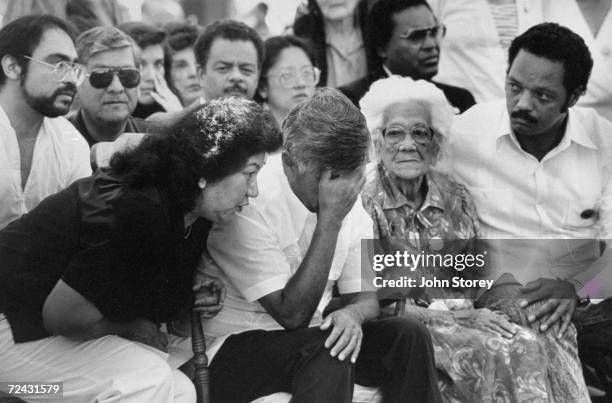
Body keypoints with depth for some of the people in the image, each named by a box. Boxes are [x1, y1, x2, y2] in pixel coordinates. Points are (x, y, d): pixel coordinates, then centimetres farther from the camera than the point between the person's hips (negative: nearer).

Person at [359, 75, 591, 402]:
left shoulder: (455, 198, 11)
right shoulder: (364, 200, -5)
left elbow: (481, 275, 14)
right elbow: (374, 300, -11)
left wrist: (503, 312, -9)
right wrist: (459, 317, -15)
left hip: (465, 320, 5)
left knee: (541, 349, -21)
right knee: (495, 354, -29)